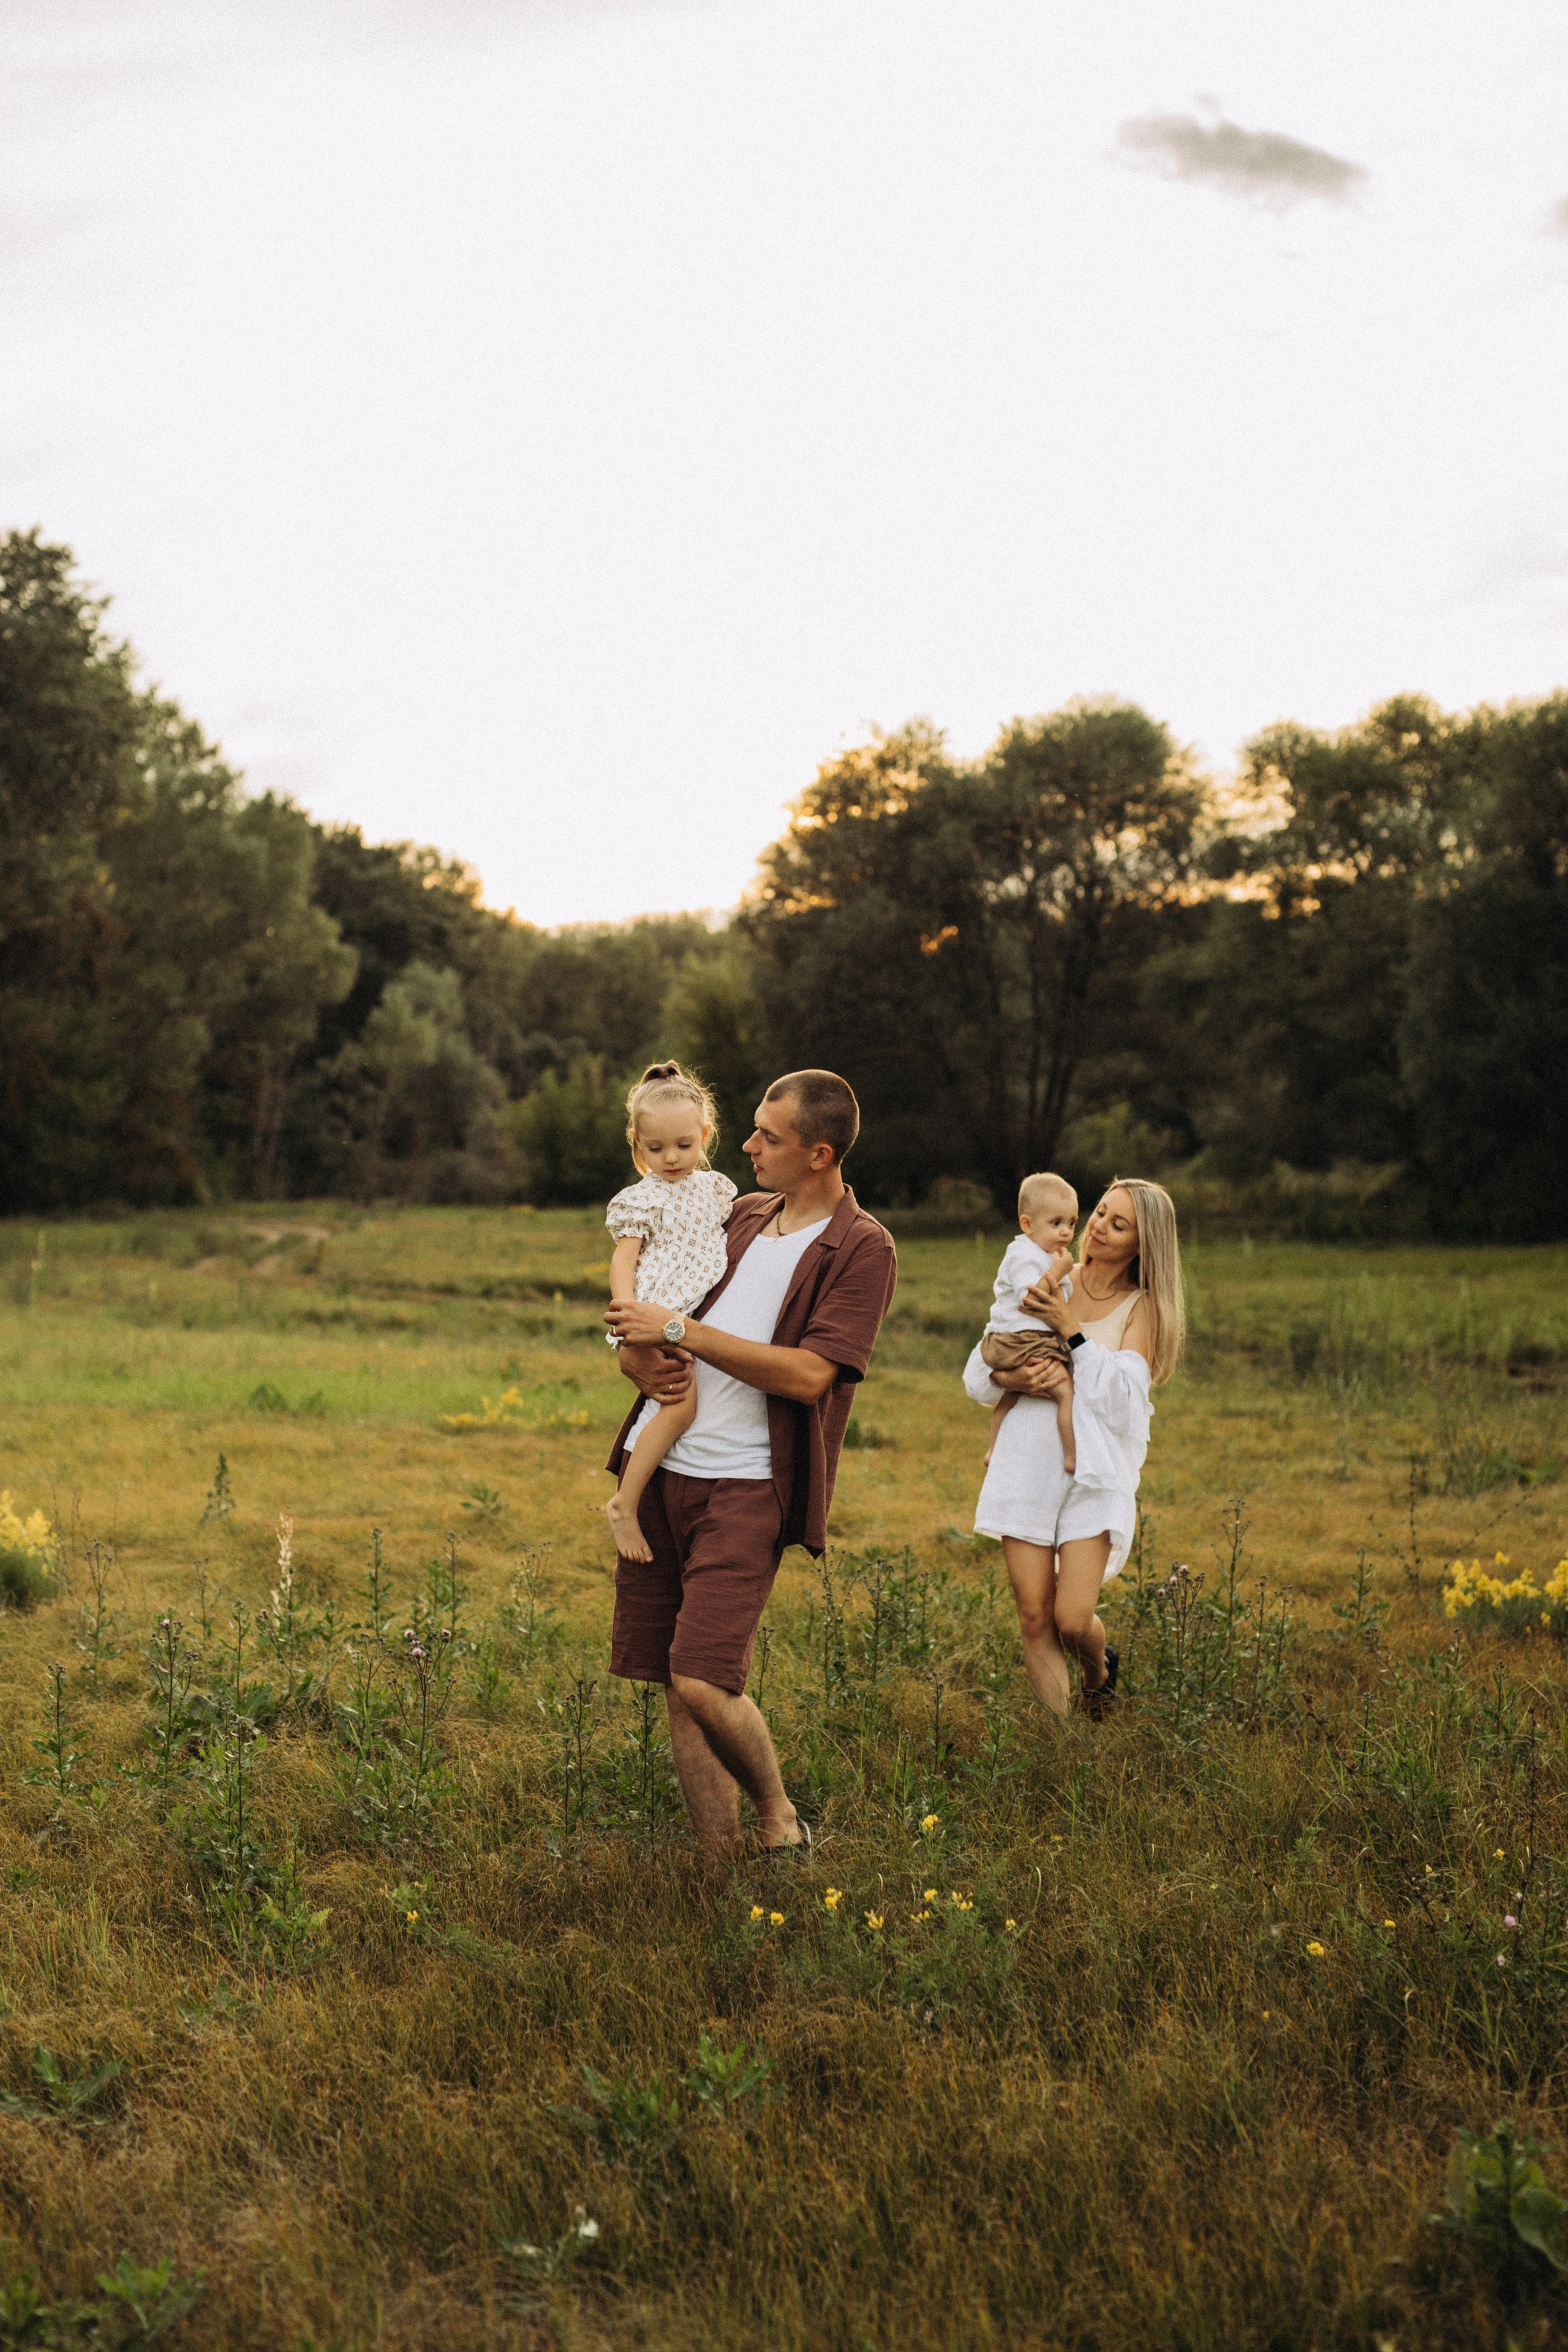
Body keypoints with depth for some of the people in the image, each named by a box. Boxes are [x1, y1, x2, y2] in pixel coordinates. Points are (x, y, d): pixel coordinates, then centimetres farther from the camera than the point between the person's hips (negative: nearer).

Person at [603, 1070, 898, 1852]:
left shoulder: (862, 1250, -5)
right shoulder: (740, 1214, 16)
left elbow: (808, 1375, -17)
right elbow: (638, 1324, 23)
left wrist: (680, 1331, -15)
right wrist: (644, 1363, -2)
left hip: (746, 1486, -6)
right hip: (658, 1465, 6)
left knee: (704, 1684, -16)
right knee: (672, 1689, 5)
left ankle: (778, 1816, 10)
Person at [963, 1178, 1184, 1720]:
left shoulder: (1143, 1309, 3)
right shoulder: (1048, 1285, 10)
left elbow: (1121, 1400, -10)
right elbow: (977, 1375, 8)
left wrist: (1071, 1330, -14)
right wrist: (1011, 1378, -14)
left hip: (1095, 1472, -2)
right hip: (1028, 1464, 2)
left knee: (1073, 1619, -10)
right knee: (1035, 1619, -2)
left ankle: (1099, 1666, 25)